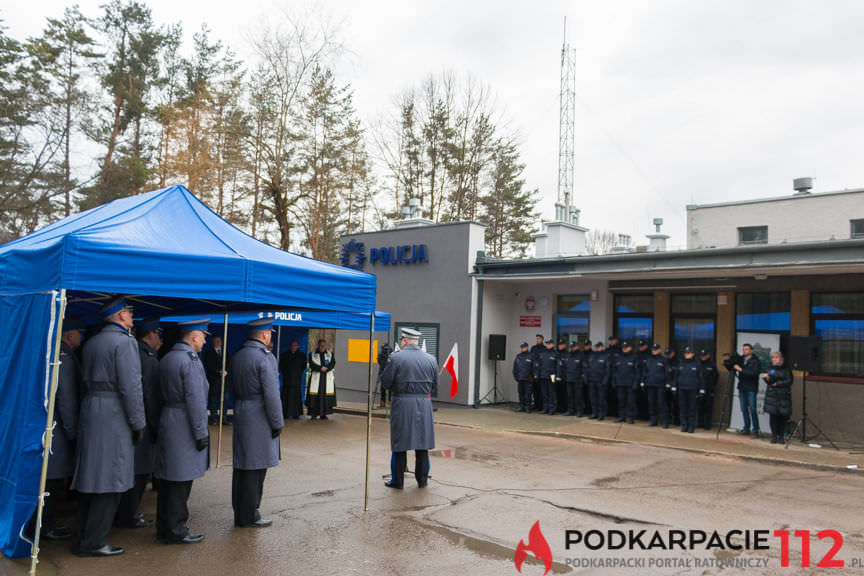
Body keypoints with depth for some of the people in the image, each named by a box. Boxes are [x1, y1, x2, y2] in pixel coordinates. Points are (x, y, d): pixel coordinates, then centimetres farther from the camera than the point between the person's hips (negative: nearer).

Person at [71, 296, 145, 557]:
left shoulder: (91, 343, 14)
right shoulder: (124, 342, -12)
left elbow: (86, 380, 17)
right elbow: (131, 386, -16)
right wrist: (137, 423, -10)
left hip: (90, 410, 9)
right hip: (114, 414, -9)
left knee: (90, 477, 14)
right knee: (110, 480, -1)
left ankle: (82, 538, 23)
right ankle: (93, 543, 4)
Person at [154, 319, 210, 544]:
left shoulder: (166, 358, 11)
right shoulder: (191, 361, -16)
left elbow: (164, 394, 14)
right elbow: (195, 400, -19)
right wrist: (201, 433, -14)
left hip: (167, 422, 9)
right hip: (184, 426, -9)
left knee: (168, 479, 15)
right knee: (181, 482, -1)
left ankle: (164, 527, 24)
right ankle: (176, 531, 6)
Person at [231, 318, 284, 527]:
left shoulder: (237, 356, 9)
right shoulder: (265, 358, -16)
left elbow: (234, 387, 15)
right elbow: (271, 394, -18)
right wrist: (278, 423, -10)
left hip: (240, 416, 8)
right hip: (259, 418, -8)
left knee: (241, 467, 14)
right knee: (255, 469, 0)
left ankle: (239, 514, 23)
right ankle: (249, 516, 7)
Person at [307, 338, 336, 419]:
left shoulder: (330, 354, 13)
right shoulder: (312, 354, 8)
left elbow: (333, 364, -1)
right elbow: (312, 365, -5)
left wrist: (325, 368, -18)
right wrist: (321, 368, -17)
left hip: (327, 378, 2)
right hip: (316, 377, -2)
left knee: (326, 395, -3)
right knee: (315, 396, -8)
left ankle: (323, 414, 4)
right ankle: (314, 414, -4)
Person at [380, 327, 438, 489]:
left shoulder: (396, 358, -8)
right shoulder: (431, 359, 4)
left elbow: (385, 382, -7)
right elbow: (435, 386, 9)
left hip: (402, 404, -3)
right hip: (424, 404, 3)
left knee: (399, 444, 6)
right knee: (422, 444, 12)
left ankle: (398, 480, 12)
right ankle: (422, 480, 20)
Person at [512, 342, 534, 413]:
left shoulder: (531, 356, 1)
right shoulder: (518, 356, 15)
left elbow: (534, 367, -1)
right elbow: (515, 366, 18)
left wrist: (531, 375, -7)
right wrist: (515, 374, 9)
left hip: (527, 378, -5)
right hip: (520, 378, 5)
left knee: (527, 393, -6)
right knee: (521, 393, 7)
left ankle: (528, 407, -1)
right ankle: (521, 406, 14)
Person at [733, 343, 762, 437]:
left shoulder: (755, 361, -5)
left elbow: (754, 373, -19)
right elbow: (732, 368, 14)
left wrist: (741, 369, -21)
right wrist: (733, 366, -7)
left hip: (751, 389, -5)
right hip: (742, 388, 5)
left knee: (752, 409, -5)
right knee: (744, 409, 9)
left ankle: (755, 430, 1)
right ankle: (746, 428, 17)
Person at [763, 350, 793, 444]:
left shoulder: (786, 369, 1)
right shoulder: (771, 368, 8)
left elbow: (789, 381, -4)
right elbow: (769, 381, -3)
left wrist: (777, 384, -7)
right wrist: (767, 378, -25)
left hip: (783, 395, -2)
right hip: (772, 395, 2)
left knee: (782, 417, -1)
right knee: (773, 416, -2)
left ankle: (781, 436, 9)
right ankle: (774, 436, 6)